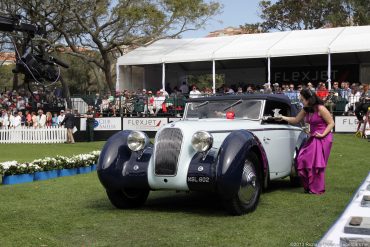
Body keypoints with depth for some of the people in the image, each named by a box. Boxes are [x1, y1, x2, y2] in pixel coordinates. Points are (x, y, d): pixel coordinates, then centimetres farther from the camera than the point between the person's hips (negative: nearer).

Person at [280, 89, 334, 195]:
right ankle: (309, 186, 13)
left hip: (323, 138, -7)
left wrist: (323, 134, -18)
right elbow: (296, 120, 22)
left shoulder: (320, 109, -14)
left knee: (317, 163, -4)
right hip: (313, 138, 7)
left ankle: (317, 189, 7)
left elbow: (331, 123, -11)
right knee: (303, 160, 0)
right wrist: (284, 118, 17)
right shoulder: (306, 110, 9)